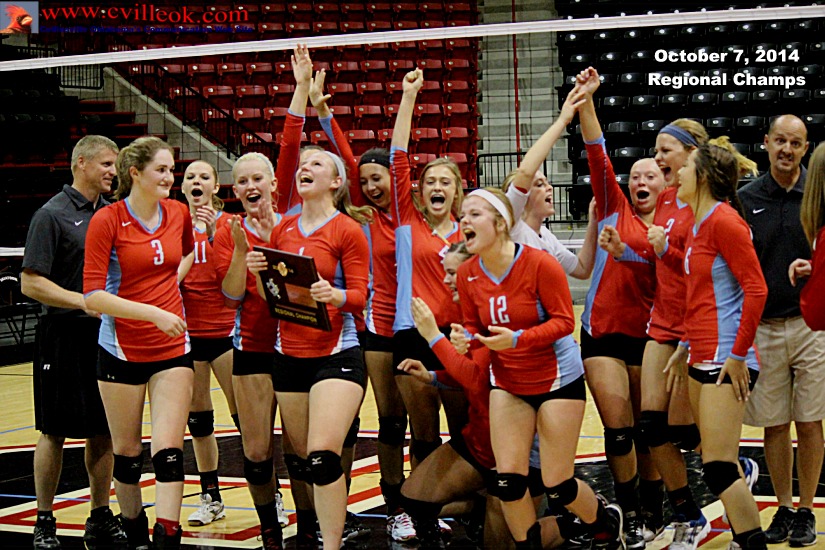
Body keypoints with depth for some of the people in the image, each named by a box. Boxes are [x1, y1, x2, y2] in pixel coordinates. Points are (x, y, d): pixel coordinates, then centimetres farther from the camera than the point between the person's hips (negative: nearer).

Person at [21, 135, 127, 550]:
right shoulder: (52, 214, -7)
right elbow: (31, 283, -12)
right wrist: (86, 302, -18)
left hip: (107, 336, 6)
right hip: (64, 335, -6)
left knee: (103, 432, 8)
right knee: (55, 432, 2)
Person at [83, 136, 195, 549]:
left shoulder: (179, 213, 2)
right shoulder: (107, 221, -11)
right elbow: (93, 296, -17)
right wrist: (153, 312, -23)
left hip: (173, 347, 3)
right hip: (122, 349, -2)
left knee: (168, 449, -9)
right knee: (126, 451, 9)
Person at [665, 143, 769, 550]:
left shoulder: (723, 221, -13)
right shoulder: (699, 224, 15)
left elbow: (756, 290, -18)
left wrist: (738, 355, -18)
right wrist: (685, 347, 23)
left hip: (726, 360, -10)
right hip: (704, 357, 10)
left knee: (718, 468, -12)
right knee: (719, 465, 14)